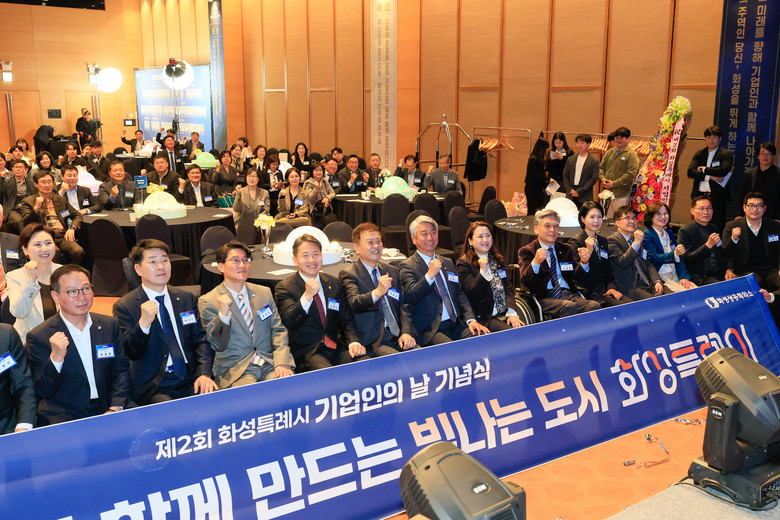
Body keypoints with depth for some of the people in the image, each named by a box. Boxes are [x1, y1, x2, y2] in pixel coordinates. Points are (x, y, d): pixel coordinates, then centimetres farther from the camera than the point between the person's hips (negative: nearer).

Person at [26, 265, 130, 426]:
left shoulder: (110, 325, 9)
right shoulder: (39, 337, -3)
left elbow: (121, 370, 8)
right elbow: (43, 392, -5)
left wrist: (115, 408, -8)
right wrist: (55, 358, -22)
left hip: (105, 412, 4)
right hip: (62, 417, -4)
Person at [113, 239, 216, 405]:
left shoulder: (187, 298, 15)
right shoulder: (124, 306, 2)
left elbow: (200, 340, 13)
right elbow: (128, 354, -5)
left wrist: (204, 374, -4)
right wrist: (143, 324, -23)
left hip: (190, 380, 4)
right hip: (153, 387, -3)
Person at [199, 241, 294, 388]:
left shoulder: (264, 292, 16)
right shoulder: (207, 301, 4)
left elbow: (278, 330, 11)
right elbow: (218, 345, -2)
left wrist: (282, 363, -7)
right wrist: (223, 314, -19)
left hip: (269, 364, 4)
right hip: (234, 370, -3)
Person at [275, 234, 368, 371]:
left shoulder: (334, 283, 16)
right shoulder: (284, 287, 3)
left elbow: (346, 320, 14)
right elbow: (290, 322, -10)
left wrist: (354, 342, -6)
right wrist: (307, 296, -24)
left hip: (336, 348, 5)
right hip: (306, 353, -4)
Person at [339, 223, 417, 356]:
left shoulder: (392, 271, 20)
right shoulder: (348, 274, 1)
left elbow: (403, 306, 16)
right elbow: (354, 303, -16)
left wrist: (406, 332, -2)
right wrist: (377, 292, -35)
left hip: (398, 336, 5)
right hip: (373, 342, -5)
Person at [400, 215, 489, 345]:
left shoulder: (448, 263, 23)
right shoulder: (408, 266, 3)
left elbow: (460, 294, 18)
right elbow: (410, 297, -10)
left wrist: (471, 319, 2)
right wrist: (430, 274, -19)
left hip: (457, 325, 6)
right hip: (429, 330, -6)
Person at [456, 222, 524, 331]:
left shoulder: (497, 260, 18)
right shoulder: (463, 264, -2)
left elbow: (508, 288, 11)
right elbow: (473, 294, -11)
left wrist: (512, 313, -4)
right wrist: (483, 271, -21)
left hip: (505, 314, 6)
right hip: (484, 318, -6)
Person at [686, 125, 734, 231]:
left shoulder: (726, 154, 4)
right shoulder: (699, 154, 14)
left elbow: (723, 171, -14)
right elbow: (690, 171, 0)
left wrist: (704, 169, -5)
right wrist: (709, 176, -11)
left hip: (717, 196, -3)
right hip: (699, 196, 3)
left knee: (717, 227, -4)